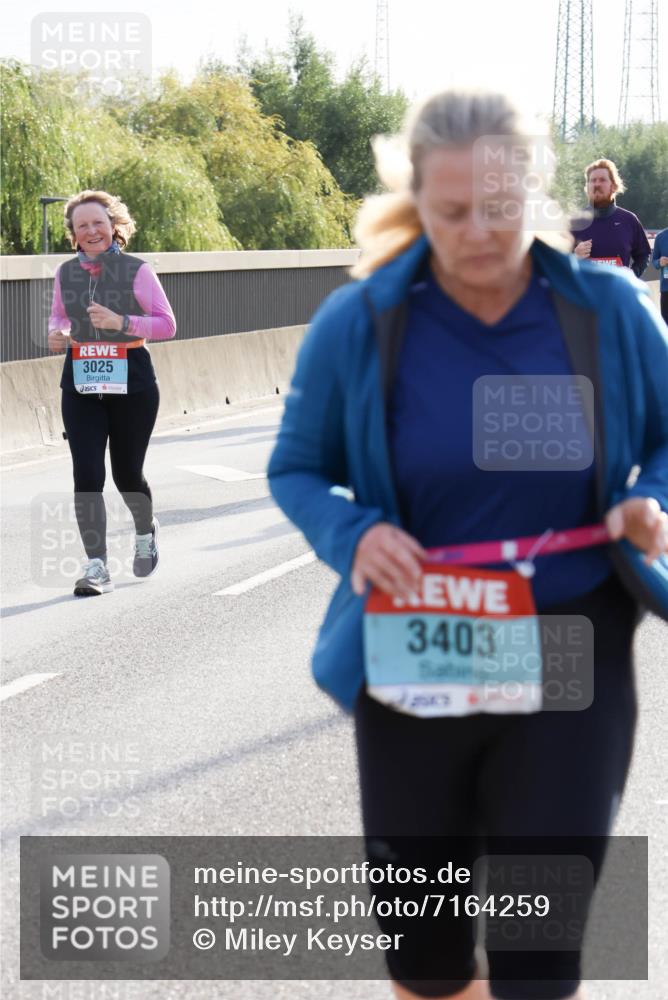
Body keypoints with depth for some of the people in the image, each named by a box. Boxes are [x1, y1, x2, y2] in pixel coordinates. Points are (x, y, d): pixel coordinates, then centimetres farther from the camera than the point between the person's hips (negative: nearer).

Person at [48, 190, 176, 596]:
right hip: (81, 384, 2)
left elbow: (167, 323, -6)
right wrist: (57, 334, -3)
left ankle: (146, 532, 41)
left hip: (131, 381, -2)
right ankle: (96, 566, -8)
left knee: (126, 473, 8)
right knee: (86, 474, -10)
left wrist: (121, 322, -20)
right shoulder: (65, 274, 5)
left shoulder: (136, 271, -6)